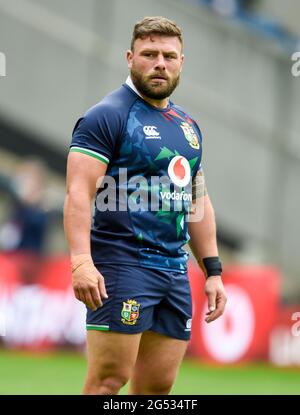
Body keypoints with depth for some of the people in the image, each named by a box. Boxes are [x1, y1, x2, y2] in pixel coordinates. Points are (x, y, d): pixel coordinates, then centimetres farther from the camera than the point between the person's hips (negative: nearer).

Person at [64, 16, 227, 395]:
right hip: (121, 263, -7)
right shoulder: (108, 116, -5)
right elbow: (78, 192, -14)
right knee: (110, 378, -12)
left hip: (175, 271, 7)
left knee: (158, 385, 4)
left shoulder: (187, 126, 19)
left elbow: (197, 200, 26)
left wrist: (213, 270, 19)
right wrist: (81, 261, -26)